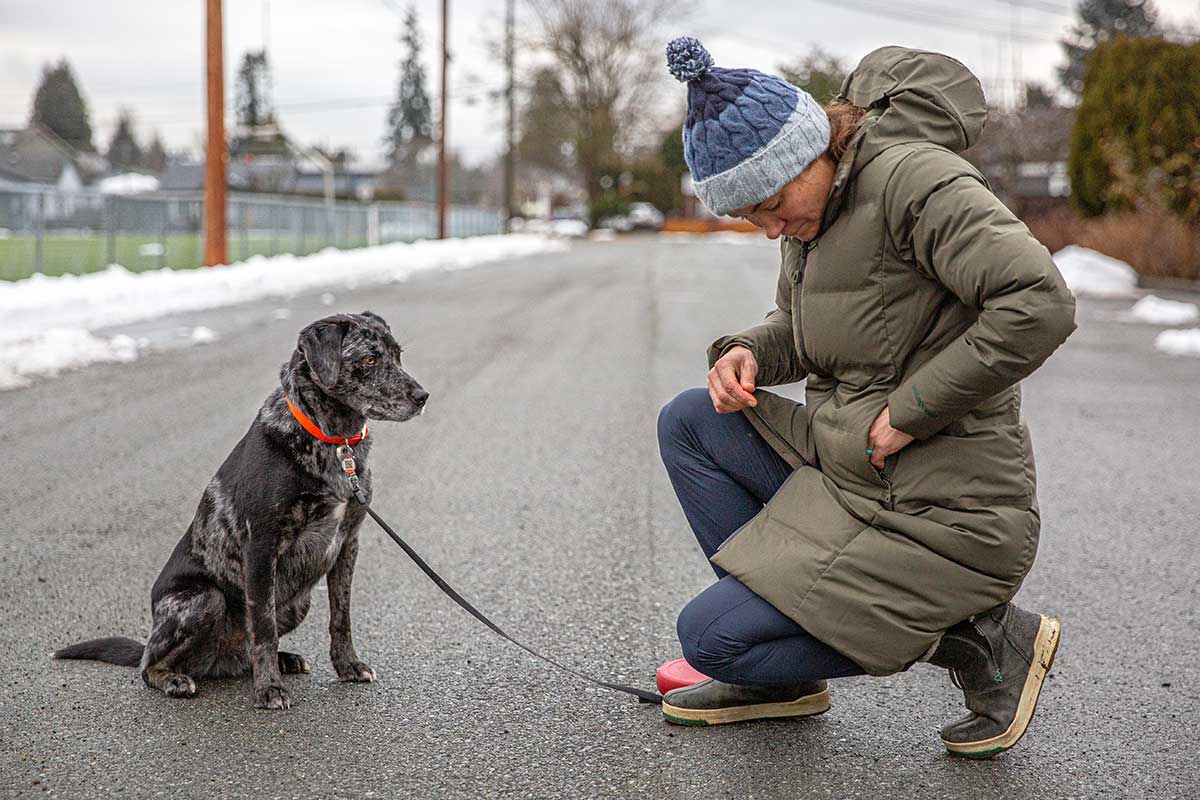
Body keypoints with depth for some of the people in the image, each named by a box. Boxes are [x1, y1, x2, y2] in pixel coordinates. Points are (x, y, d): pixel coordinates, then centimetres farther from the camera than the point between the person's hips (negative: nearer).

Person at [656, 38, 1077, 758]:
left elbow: (1040, 305, -28)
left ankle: (982, 639, 0)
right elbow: (798, 329, 23)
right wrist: (747, 355, 0)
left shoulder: (911, 176, -19)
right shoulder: (817, 199, 9)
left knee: (708, 637, -6)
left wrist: (910, 411, -22)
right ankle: (779, 677, 12)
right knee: (687, 423, 10)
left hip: (938, 516, -9)